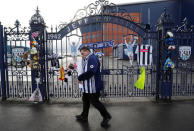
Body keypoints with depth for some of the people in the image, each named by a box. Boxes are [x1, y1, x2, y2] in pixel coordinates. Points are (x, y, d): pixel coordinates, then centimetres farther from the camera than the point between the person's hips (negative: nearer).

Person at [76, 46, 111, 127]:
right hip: (87, 87, 10)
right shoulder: (86, 60, 14)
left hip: (93, 86, -10)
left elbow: (90, 72, -29)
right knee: (85, 100, 19)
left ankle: (106, 116, 17)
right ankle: (84, 116, 36)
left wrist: (80, 77, -18)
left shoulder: (92, 58, -19)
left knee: (95, 102, 0)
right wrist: (81, 77, -3)